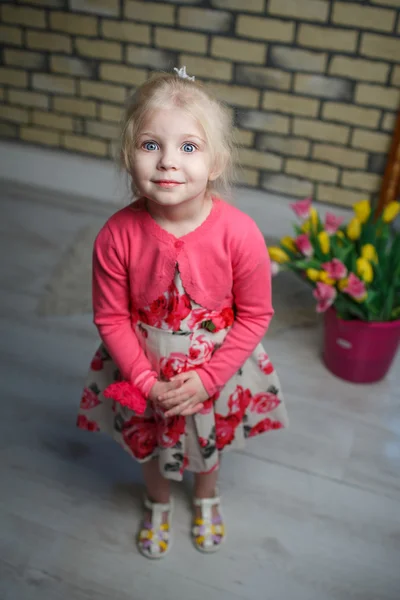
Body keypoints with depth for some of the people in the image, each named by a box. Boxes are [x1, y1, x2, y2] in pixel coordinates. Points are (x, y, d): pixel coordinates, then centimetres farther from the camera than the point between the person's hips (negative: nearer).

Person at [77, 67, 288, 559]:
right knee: (149, 445, 28)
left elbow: (255, 316, -16)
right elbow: (111, 318, -14)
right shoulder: (116, 236, -26)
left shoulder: (239, 233, -28)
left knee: (209, 445, 29)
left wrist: (206, 378, -18)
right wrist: (146, 381, -17)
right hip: (144, 376, 1)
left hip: (215, 373, 0)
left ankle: (206, 498, 65)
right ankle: (158, 503, 63)